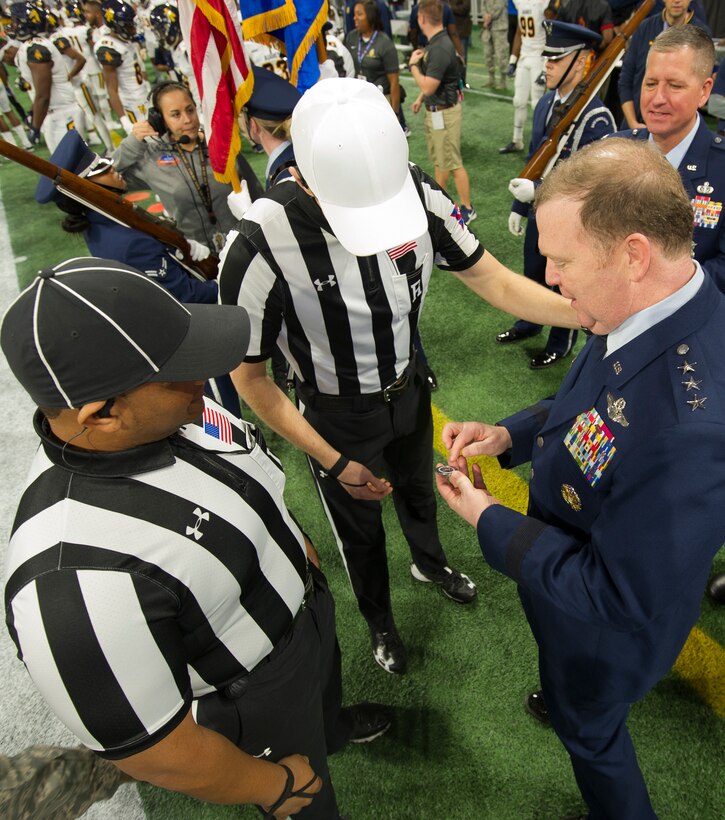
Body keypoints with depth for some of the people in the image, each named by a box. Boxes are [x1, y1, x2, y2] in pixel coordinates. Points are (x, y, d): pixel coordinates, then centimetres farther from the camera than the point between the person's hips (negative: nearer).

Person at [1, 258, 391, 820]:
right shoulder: (81, 587, -46)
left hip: (305, 601, 7)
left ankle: (333, 726, 73)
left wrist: (296, 544, 16)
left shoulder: (173, 409, -21)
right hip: (254, 696, -6)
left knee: (327, 687, 39)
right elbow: (161, 756, -31)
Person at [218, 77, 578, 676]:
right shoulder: (260, 249, -34)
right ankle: (379, 620, 56)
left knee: (418, 490, 31)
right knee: (360, 529, 22)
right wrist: (335, 463, -17)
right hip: (338, 418, -3)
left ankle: (430, 562, 67)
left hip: (409, 390, 4)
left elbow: (496, 282, -11)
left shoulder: (420, 193, -22)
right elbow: (250, 377, -21)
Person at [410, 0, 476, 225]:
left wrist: (413, 65, -12)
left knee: (453, 162, -4)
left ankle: (467, 209, 5)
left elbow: (428, 86, -26)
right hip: (435, 110, 10)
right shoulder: (435, 42, 6)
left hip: (445, 112, -10)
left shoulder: (440, 48, -25)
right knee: (438, 158, 21)